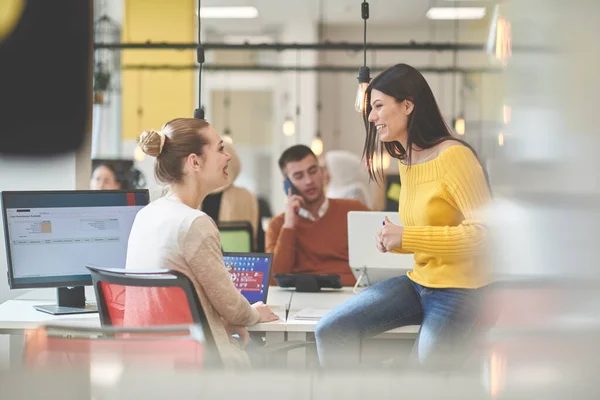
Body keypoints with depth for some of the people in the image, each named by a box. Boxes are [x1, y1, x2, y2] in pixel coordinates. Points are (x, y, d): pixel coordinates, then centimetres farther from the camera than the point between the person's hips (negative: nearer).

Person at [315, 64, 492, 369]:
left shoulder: (453, 155, -16)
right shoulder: (405, 161, 9)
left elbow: (486, 232, -23)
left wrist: (407, 237, -22)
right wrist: (392, 241, -1)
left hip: (460, 293, -8)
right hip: (418, 283, 8)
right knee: (331, 332, -5)